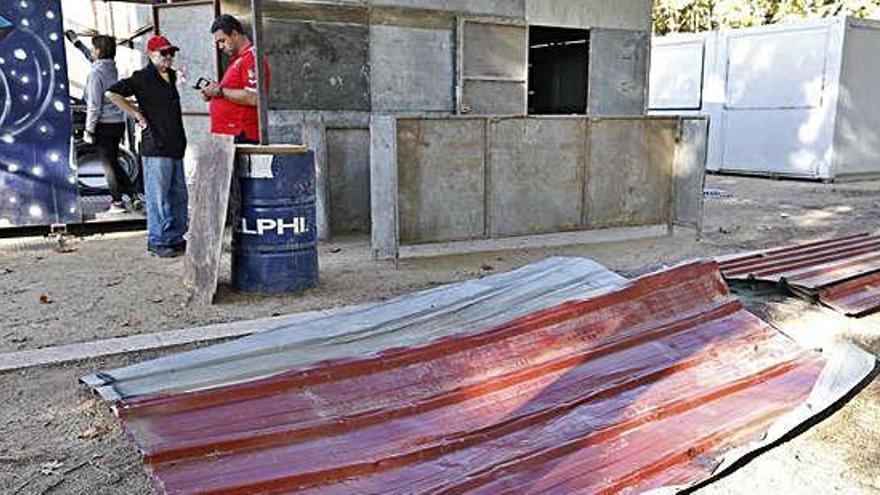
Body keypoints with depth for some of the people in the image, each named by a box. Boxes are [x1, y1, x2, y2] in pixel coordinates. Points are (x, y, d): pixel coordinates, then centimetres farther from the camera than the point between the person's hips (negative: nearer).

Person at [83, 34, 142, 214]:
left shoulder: (96, 73, -14)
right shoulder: (112, 68, 8)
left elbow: (94, 105, -17)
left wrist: (89, 130, -11)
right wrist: (76, 41, 43)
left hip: (104, 125, -7)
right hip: (119, 123, 7)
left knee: (108, 165, 2)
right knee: (114, 163, 16)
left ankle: (117, 202, 8)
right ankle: (134, 197, 11)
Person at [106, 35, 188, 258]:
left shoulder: (171, 75, 15)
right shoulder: (142, 77, -7)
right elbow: (112, 93, -13)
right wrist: (137, 114, -10)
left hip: (175, 145, 8)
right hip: (155, 147, -8)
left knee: (179, 195, 12)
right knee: (158, 196, -3)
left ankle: (176, 238, 21)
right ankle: (157, 241, 4)